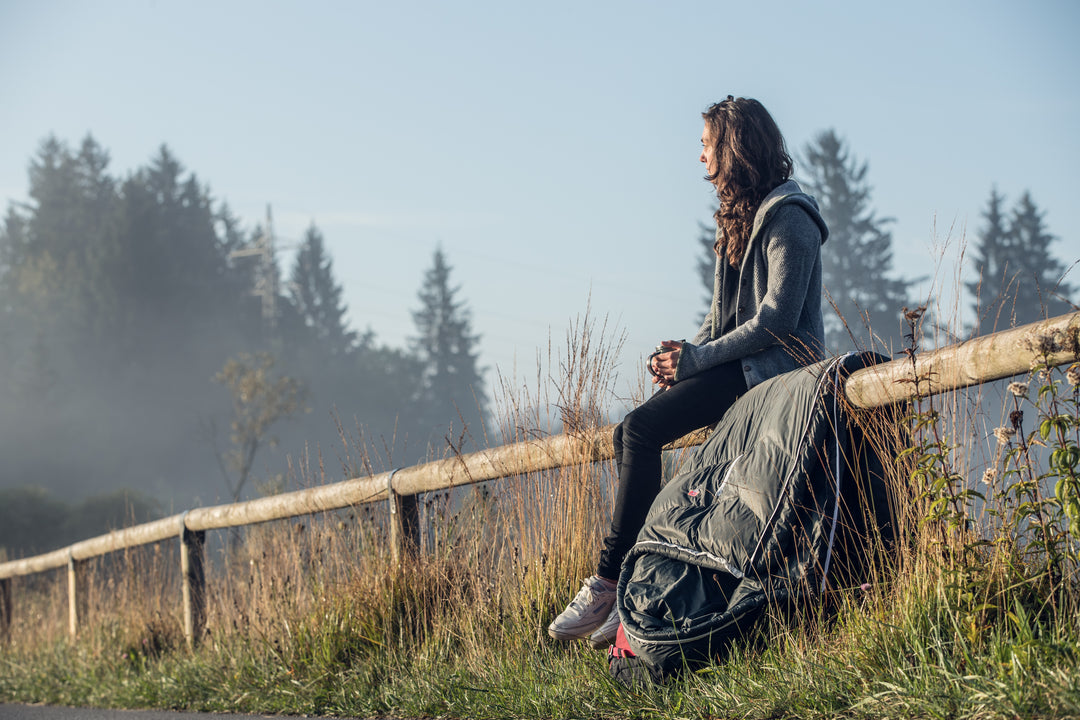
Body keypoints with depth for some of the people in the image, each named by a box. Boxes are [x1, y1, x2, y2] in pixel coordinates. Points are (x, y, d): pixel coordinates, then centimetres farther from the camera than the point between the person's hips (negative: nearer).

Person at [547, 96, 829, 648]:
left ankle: (610, 582, -18)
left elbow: (776, 319, -19)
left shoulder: (788, 217, -11)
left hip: (773, 367, -9)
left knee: (640, 429, -22)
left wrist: (696, 358, -19)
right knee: (634, 431, -10)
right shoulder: (739, 215, 20)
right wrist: (683, 354, 1)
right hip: (735, 363, 9)